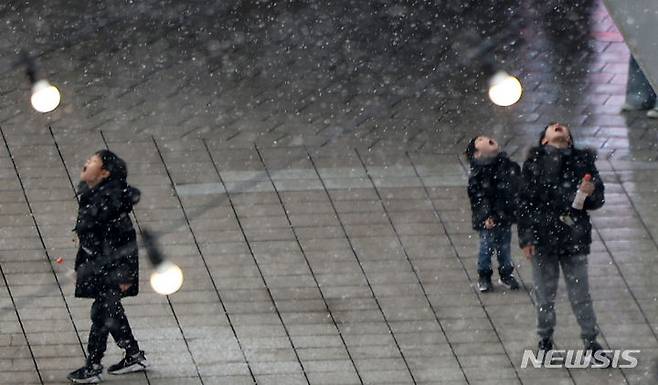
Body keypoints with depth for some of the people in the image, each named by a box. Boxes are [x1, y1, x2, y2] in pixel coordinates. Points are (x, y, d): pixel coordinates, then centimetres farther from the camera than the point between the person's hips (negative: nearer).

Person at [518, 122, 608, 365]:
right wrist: (526, 237, -5)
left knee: (580, 295, 2)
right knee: (544, 295, 7)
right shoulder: (535, 161, 4)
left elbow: (598, 199, 10)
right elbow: (525, 201, 1)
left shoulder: (583, 160, 8)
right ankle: (545, 339, 21)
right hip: (542, 237, 0)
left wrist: (590, 194, -15)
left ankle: (591, 340, 11)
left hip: (574, 238, 0)